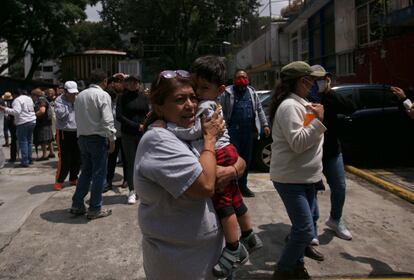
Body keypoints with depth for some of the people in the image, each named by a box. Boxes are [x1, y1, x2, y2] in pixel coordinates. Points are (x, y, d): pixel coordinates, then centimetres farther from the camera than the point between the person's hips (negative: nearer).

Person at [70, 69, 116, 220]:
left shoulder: (79, 96, 11)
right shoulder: (103, 95, -11)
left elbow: (77, 118, 11)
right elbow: (107, 120, -17)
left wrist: (82, 133, 14)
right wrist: (112, 139, -11)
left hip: (82, 138, 7)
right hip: (98, 138, -7)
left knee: (85, 172, 17)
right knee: (99, 174, 2)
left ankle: (77, 205, 21)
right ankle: (95, 209, 8)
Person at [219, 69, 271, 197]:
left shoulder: (252, 92, 15)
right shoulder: (227, 92, -1)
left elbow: (259, 109, 18)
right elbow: (221, 111, -5)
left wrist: (265, 125, 11)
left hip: (249, 131, 5)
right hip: (233, 131, -5)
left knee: (246, 159, 11)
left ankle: (243, 185, 24)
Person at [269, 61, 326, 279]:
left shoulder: (300, 104, 11)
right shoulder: (289, 106, -18)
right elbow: (298, 143, -24)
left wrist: (314, 117, 6)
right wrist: (317, 120, -20)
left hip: (306, 176, 10)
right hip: (290, 179, -10)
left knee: (302, 228, 18)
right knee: (305, 230, -9)